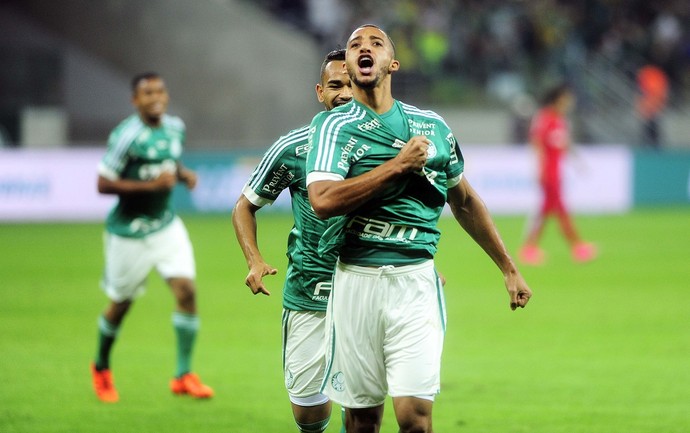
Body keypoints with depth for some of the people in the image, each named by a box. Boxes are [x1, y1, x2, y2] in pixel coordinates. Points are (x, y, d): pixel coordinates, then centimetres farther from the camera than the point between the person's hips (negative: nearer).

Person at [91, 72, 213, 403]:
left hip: (166, 226, 5)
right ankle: (101, 368, 35)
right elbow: (103, 184, -20)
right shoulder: (126, 136, -20)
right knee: (121, 303, 9)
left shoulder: (175, 128, 2)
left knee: (186, 289, -11)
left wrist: (183, 174, -2)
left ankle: (184, 375, -2)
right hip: (129, 232, -5)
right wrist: (151, 185, -27)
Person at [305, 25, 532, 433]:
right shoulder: (333, 125, 1)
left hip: (416, 281, 1)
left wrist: (510, 270, 25)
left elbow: (464, 201, 24)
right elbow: (323, 200, -17)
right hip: (356, 280, -1)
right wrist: (398, 165, -14)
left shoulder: (432, 125, 12)